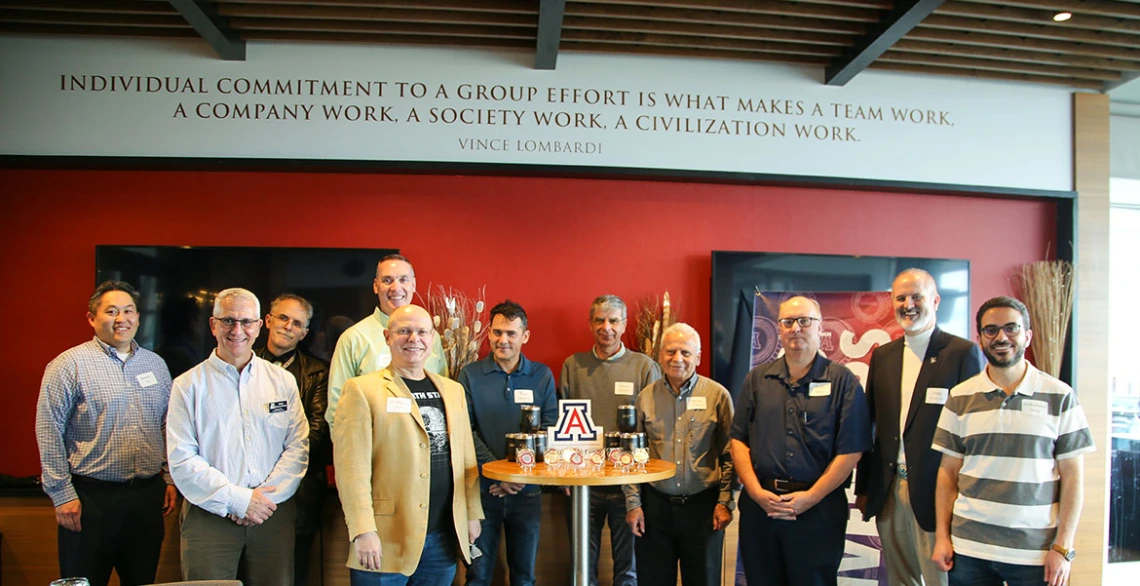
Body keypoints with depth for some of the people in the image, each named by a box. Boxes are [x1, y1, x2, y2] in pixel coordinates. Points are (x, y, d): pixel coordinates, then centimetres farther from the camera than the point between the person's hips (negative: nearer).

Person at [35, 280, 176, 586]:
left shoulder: (156, 364, 10)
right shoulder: (69, 365, -6)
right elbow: (49, 433, -8)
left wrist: (170, 479, 9)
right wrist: (63, 494, -10)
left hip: (148, 496, 5)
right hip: (91, 497, -4)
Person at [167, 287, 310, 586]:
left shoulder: (282, 380, 9)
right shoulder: (188, 385, 2)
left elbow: (298, 447, 4)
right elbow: (181, 460, -5)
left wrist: (267, 495, -9)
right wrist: (237, 500, -11)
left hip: (273, 516, 2)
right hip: (209, 518, -2)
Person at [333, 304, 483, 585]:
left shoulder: (453, 390, 12)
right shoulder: (362, 390, -5)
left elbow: (466, 458, 14)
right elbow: (352, 466, -11)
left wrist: (472, 515, 10)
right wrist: (363, 531, -16)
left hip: (444, 538, 5)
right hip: (386, 541, -4)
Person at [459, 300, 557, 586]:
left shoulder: (542, 376, 3)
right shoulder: (470, 375, -1)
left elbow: (549, 428, 0)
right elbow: (465, 431, -7)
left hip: (527, 490, 1)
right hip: (482, 488, -1)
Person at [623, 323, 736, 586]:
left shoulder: (718, 395, -3)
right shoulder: (646, 397, 3)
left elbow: (730, 454, 0)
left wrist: (725, 502, -4)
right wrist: (633, 503, 2)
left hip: (703, 506, -1)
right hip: (654, 505, 2)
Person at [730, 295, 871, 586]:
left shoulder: (843, 381, -1)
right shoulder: (757, 379, 8)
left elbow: (851, 450, -7)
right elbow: (738, 440, 6)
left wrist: (811, 497, -12)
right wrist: (757, 492, -6)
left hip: (819, 510, -3)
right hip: (759, 505, 3)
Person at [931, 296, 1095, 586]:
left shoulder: (1060, 397, 0)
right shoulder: (960, 397, 4)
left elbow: (1072, 477, -1)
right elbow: (948, 472, 6)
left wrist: (1063, 548, -5)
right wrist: (942, 536, 1)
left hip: (1037, 551, -1)